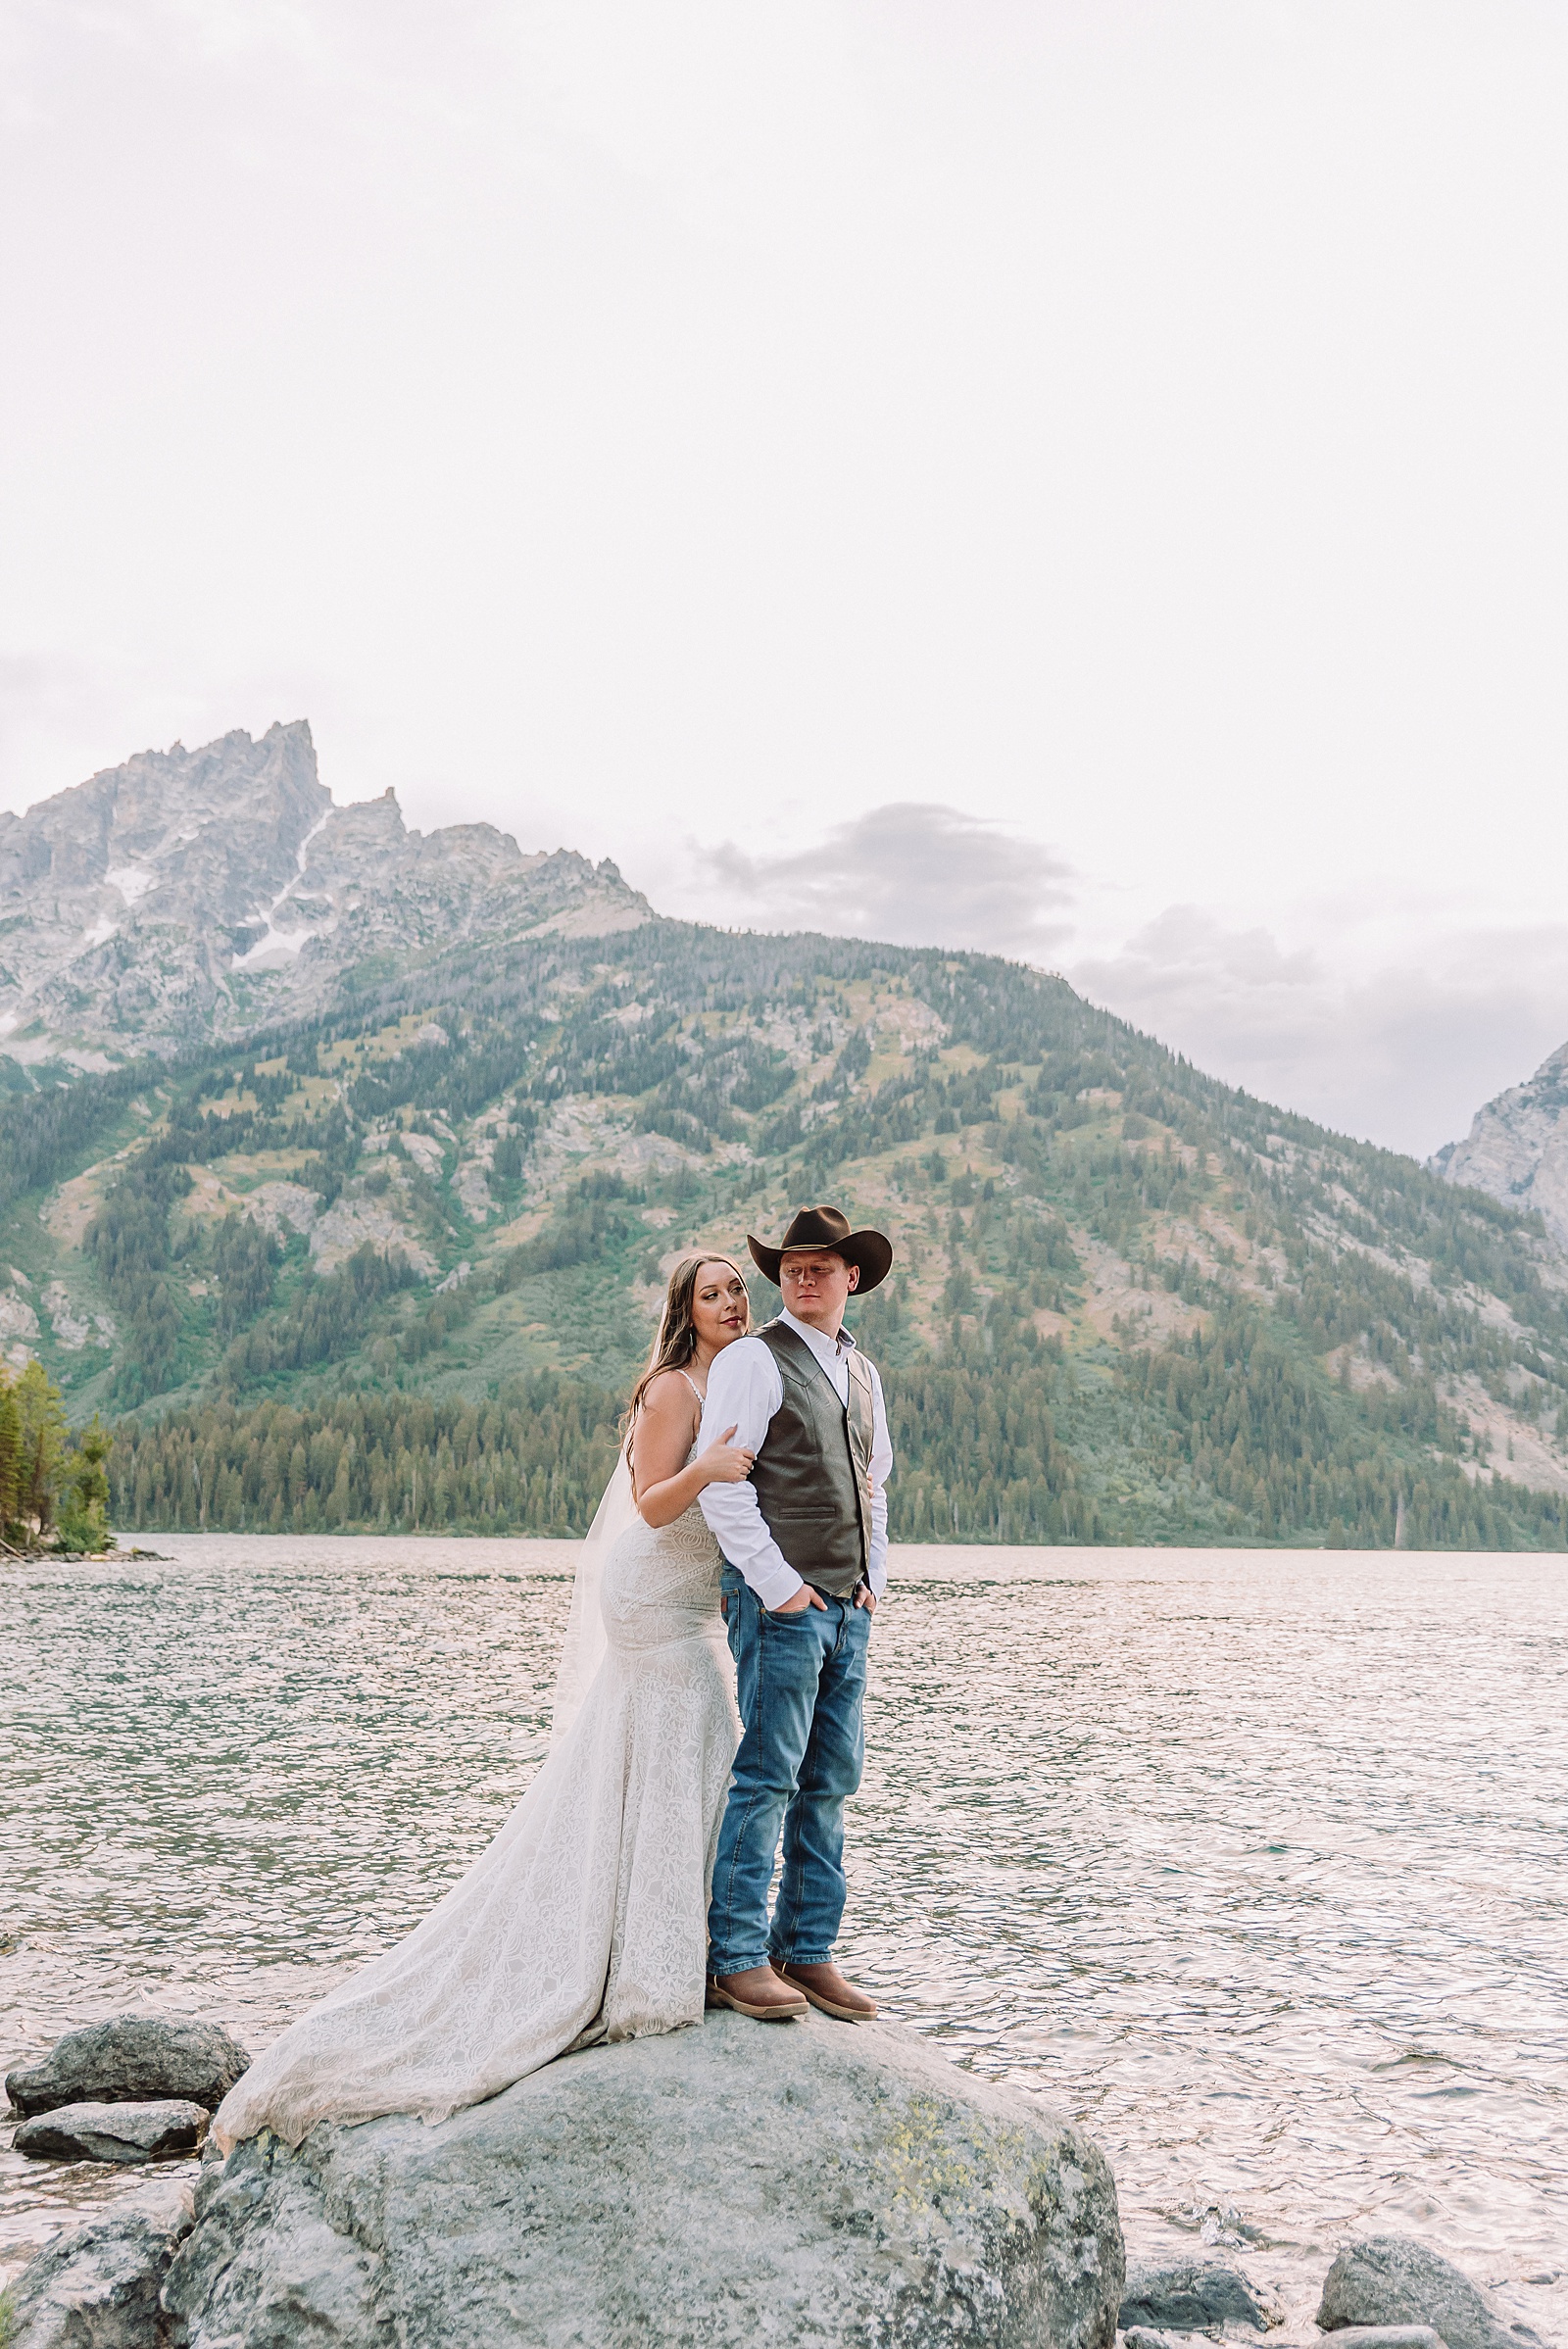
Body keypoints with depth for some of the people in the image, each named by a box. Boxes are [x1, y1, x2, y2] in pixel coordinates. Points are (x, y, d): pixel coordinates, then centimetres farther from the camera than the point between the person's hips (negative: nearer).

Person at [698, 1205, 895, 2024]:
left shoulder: (862, 1373, 18)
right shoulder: (752, 1361, -5)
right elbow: (720, 1484, -12)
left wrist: (872, 1576, 16)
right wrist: (776, 1584, -14)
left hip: (848, 1604, 7)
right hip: (781, 1598, -7)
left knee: (830, 1781, 8)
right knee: (767, 1777, -8)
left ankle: (807, 1952, 15)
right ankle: (734, 1958, -1)